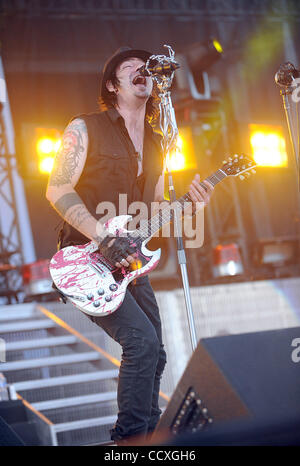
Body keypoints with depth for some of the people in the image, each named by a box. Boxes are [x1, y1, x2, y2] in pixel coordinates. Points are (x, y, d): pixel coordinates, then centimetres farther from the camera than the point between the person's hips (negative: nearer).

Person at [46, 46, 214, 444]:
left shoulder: (155, 144, 16)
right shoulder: (86, 128, -4)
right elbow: (58, 190, -11)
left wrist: (188, 202, -3)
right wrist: (105, 239, -21)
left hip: (129, 263, 8)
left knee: (154, 357, 7)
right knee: (142, 340, -22)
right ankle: (129, 438, -12)